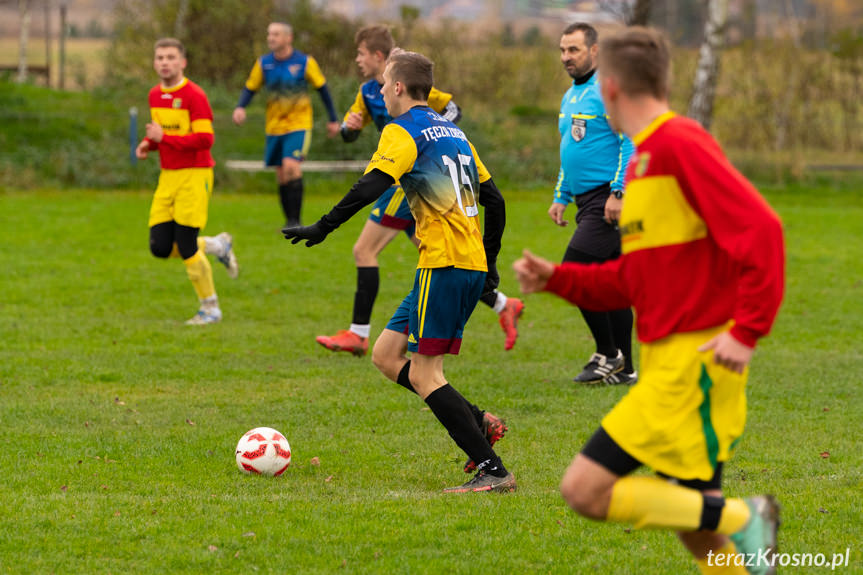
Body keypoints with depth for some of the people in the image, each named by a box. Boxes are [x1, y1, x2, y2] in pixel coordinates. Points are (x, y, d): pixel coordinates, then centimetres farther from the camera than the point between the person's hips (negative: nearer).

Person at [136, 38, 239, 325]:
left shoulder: (194, 95, -13)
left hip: (194, 175, -7)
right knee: (160, 247, 0)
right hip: (168, 176, 7)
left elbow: (205, 139, -20)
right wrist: (148, 145, 4)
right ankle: (217, 245, 25)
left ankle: (210, 308, 9)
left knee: (186, 247, -8)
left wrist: (164, 138, -22)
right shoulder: (154, 95, 11)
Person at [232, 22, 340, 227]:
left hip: (298, 125, -4)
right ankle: (290, 223, 17)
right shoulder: (263, 63, 1)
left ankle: (295, 220, -18)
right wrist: (240, 107, -14)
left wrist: (333, 119, 7)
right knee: (281, 176, 6)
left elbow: (322, 88, 3)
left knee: (291, 166, -22)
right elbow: (250, 88, 8)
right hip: (274, 126, 4)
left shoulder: (305, 62, -7)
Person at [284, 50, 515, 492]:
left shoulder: (403, 131, -5)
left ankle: (493, 471, -11)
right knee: (386, 356, 12)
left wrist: (322, 228, -16)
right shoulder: (452, 132, 20)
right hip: (472, 264, 9)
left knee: (424, 375, -6)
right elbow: (493, 199, 22)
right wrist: (489, 262, 28)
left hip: (443, 264, -9)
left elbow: (371, 186, -20)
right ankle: (478, 422, 5)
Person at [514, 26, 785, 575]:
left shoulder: (680, 143, -14)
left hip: (693, 363, -9)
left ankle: (739, 519, -9)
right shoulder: (643, 159, 16)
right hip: (666, 363, 9)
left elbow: (761, 226, -22)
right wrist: (557, 278, 11)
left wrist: (746, 330, -24)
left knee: (584, 489, -13)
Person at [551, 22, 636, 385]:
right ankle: (623, 369, 12)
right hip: (587, 202, 9)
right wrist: (561, 198, 24)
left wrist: (618, 192, -22)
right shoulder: (570, 97, 19)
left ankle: (608, 354, -5)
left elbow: (631, 142, -17)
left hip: (608, 200, -9)